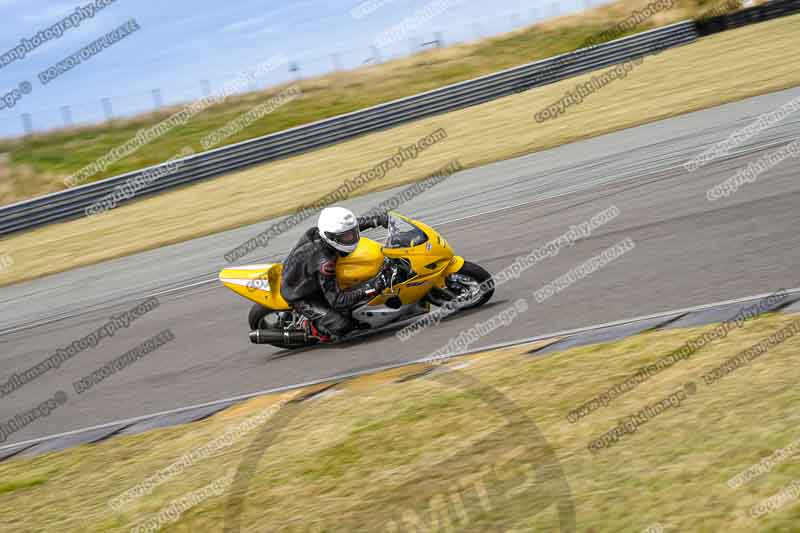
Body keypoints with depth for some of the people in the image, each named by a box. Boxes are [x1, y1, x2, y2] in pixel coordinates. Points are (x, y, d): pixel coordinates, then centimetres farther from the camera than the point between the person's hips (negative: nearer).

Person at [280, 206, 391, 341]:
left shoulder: (317, 232, -18)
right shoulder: (324, 262, -40)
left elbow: (351, 225, 4)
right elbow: (337, 301, -37)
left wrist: (377, 220, -8)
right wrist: (372, 288, -44)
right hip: (300, 296, -9)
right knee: (343, 325, -19)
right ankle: (314, 327, 7)